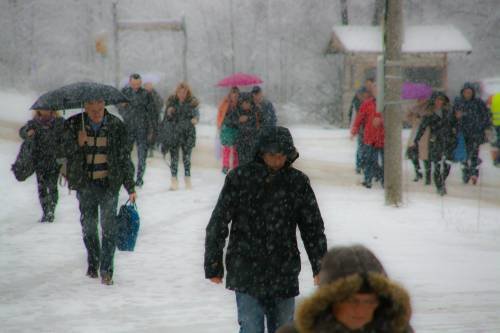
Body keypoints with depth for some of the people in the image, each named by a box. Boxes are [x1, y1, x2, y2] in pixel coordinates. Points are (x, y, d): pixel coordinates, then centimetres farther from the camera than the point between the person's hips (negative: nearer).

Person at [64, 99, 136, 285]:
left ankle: (106, 270, -4)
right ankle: (93, 263, 29)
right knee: (88, 226, 9)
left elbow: (125, 156, 5)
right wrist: (78, 144, -18)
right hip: (85, 184, 2)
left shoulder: (115, 126, 1)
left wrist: (130, 186, 4)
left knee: (108, 225, -8)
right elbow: (64, 152, 2)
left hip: (109, 184, -1)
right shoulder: (74, 125, 2)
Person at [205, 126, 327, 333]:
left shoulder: (298, 182, 1)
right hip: (246, 271, -3)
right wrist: (213, 265, -1)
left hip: (284, 274, 3)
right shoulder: (240, 178, -6)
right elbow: (218, 223, -2)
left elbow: (313, 227, 8)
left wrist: (320, 268, 7)